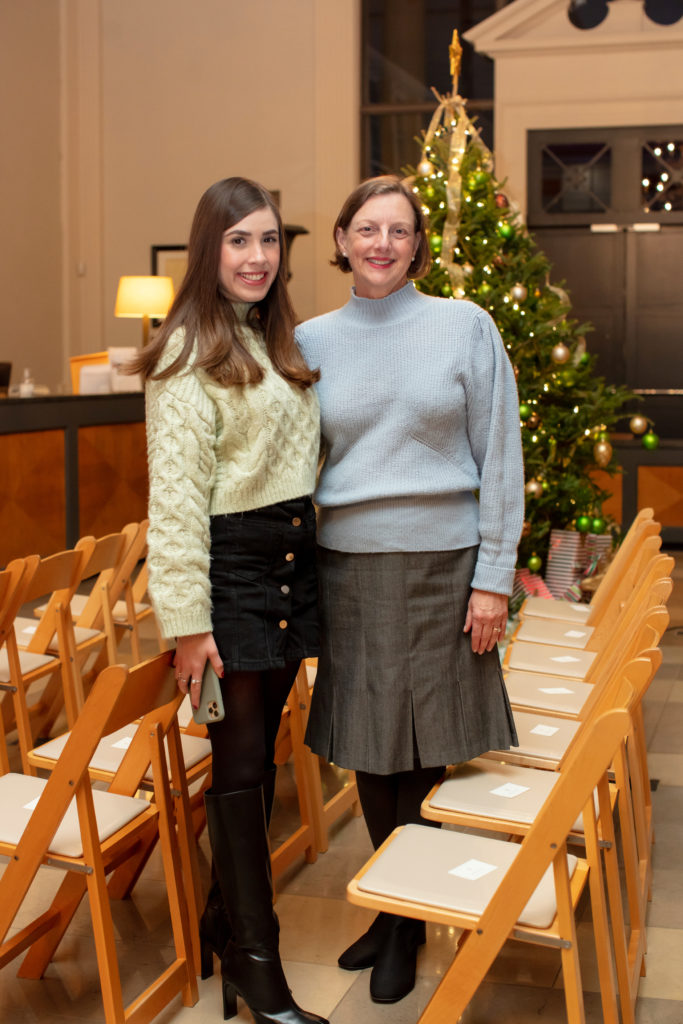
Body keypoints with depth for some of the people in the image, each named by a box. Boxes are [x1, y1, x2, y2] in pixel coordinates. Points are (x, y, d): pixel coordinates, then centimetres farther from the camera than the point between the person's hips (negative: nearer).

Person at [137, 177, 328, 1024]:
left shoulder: (282, 342, 15)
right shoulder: (187, 355, -10)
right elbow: (176, 497, -14)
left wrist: (306, 557, 13)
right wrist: (188, 621, -17)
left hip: (292, 559, 7)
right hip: (230, 565, -7)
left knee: (258, 753, 14)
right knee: (239, 761, 0)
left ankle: (224, 919, 31)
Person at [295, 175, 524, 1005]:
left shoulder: (465, 326, -1)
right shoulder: (313, 340, 6)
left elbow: (499, 456, -2)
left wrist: (493, 577, -7)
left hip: (440, 563, -2)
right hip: (347, 568, 3)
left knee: (422, 749, 4)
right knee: (368, 750, 10)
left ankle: (409, 920, 24)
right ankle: (394, 904, 31)